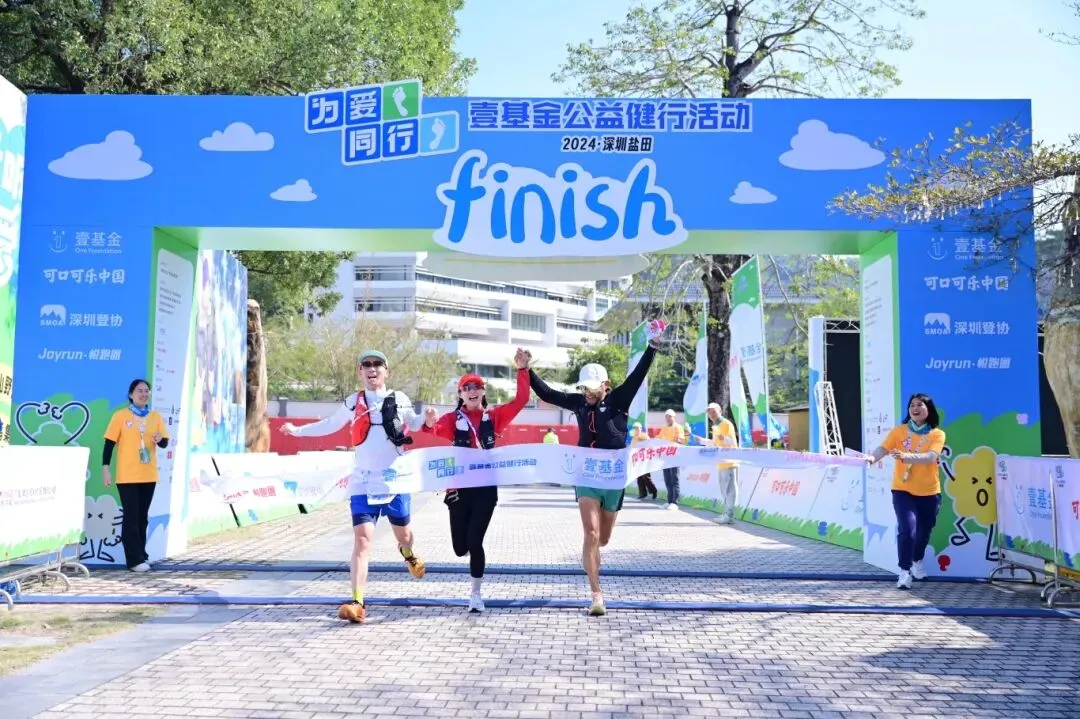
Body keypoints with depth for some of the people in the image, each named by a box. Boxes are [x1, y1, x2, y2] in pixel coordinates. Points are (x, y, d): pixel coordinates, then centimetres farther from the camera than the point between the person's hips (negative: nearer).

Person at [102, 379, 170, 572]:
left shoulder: (155, 417, 8)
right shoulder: (120, 416, -3)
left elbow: (165, 443, 9)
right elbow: (109, 443, -3)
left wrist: (159, 440, -15)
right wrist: (105, 469, -9)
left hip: (148, 476, 4)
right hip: (127, 476, -4)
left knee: (143, 517, 11)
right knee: (131, 517, -4)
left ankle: (141, 556, 19)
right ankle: (135, 560, -2)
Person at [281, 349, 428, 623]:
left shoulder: (400, 400, 2)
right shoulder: (353, 402, 3)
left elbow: (414, 424, 17)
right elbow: (330, 425, 18)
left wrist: (427, 418, -4)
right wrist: (297, 430, 14)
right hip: (363, 481, 0)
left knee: (402, 533, 16)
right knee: (362, 539, -13)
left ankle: (408, 553, 55)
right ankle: (357, 603, -14)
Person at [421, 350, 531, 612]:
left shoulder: (494, 416, 4)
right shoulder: (453, 419, 0)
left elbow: (521, 400, -2)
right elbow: (436, 429, -19)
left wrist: (522, 371, -11)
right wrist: (429, 424, -42)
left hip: (486, 487, 0)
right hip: (459, 487, 0)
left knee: (475, 541, -7)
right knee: (460, 546, 5)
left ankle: (476, 593, 8)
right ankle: (470, 547, 44)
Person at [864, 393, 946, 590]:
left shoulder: (937, 434, -5)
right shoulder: (899, 430, -3)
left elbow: (931, 457, -21)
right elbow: (883, 448, -15)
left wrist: (908, 456, -39)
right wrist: (873, 457, -38)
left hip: (929, 492, 1)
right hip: (902, 490, -1)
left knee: (924, 530, 16)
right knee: (907, 529, -17)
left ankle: (917, 561, 44)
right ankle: (904, 572, -6)